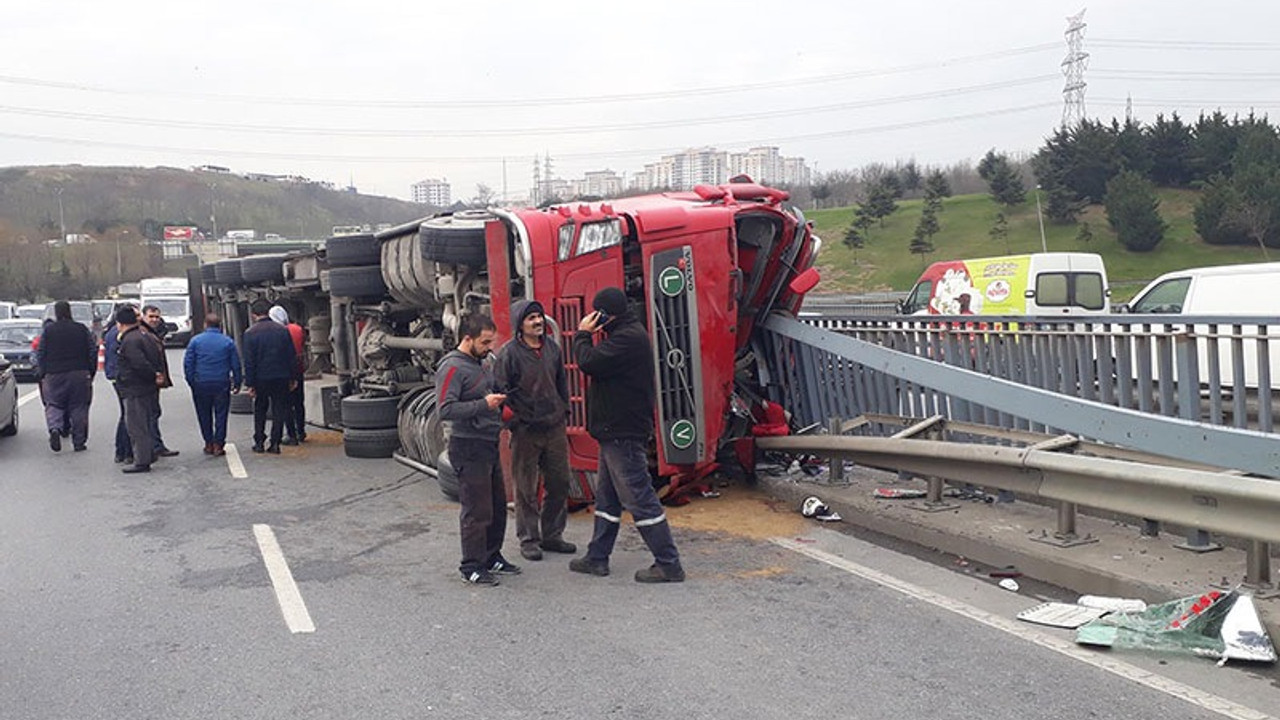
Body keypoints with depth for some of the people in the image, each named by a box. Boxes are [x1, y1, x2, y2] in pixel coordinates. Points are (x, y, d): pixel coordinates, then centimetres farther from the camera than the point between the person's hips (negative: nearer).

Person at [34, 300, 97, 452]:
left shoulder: (48, 330, 0)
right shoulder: (82, 329, 3)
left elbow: (40, 354, -1)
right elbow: (92, 352, 3)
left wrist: (43, 373, 7)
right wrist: (91, 373, 9)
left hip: (54, 375, -1)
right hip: (79, 375, 1)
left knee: (53, 405, 7)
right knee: (78, 407, 6)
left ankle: (55, 428, -21)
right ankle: (79, 442, 6)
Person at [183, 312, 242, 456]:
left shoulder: (195, 341, 1)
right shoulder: (228, 342, 1)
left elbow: (188, 363, -1)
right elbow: (236, 364, 3)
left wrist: (191, 382, 5)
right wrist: (237, 383, 9)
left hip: (201, 384, 0)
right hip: (222, 384, 0)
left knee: (204, 415, 11)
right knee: (221, 414, 5)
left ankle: (209, 444, 14)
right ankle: (218, 444, 2)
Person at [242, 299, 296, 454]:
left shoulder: (250, 333, -8)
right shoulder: (282, 330, 0)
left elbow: (249, 361, -8)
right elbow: (291, 356, 4)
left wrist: (249, 383, -4)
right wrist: (291, 379, 11)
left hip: (261, 378, -2)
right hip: (281, 377, 2)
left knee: (260, 410, 14)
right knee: (278, 410, 6)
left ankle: (259, 442, 16)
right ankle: (275, 443, 4)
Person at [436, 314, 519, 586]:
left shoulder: (481, 364, 13)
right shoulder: (452, 367, -15)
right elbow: (445, 409, -24)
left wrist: (498, 404, 8)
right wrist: (483, 404, -29)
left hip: (489, 444, 9)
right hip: (468, 447, -9)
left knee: (498, 505, 16)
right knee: (477, 510, -4)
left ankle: (492, 558, 29)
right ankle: (472, 567, 6)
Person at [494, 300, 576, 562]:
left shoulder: (552, 347, 7)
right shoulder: (509, 353, -11)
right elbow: (500, 391, -10)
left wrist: (564, 409, 13)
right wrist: (515, 422, -14)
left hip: (555, 427, 6)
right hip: (526, 431, -6)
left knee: (560, 483, 11)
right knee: (526, 488, 3)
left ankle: (552, 535, 24)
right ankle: (528, 539, 14)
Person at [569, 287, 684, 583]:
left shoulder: (628, 338, -19)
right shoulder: (626, 334, 16)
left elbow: (589, 363, -23)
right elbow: (599, 364, 18)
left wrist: (582, 334, -10)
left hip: (624, 434, -11)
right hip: (616, 432, 11)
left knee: (639, 498, -7)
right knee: (606, 496, 17)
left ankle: (669, 564, -2)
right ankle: (597, 558, 27)